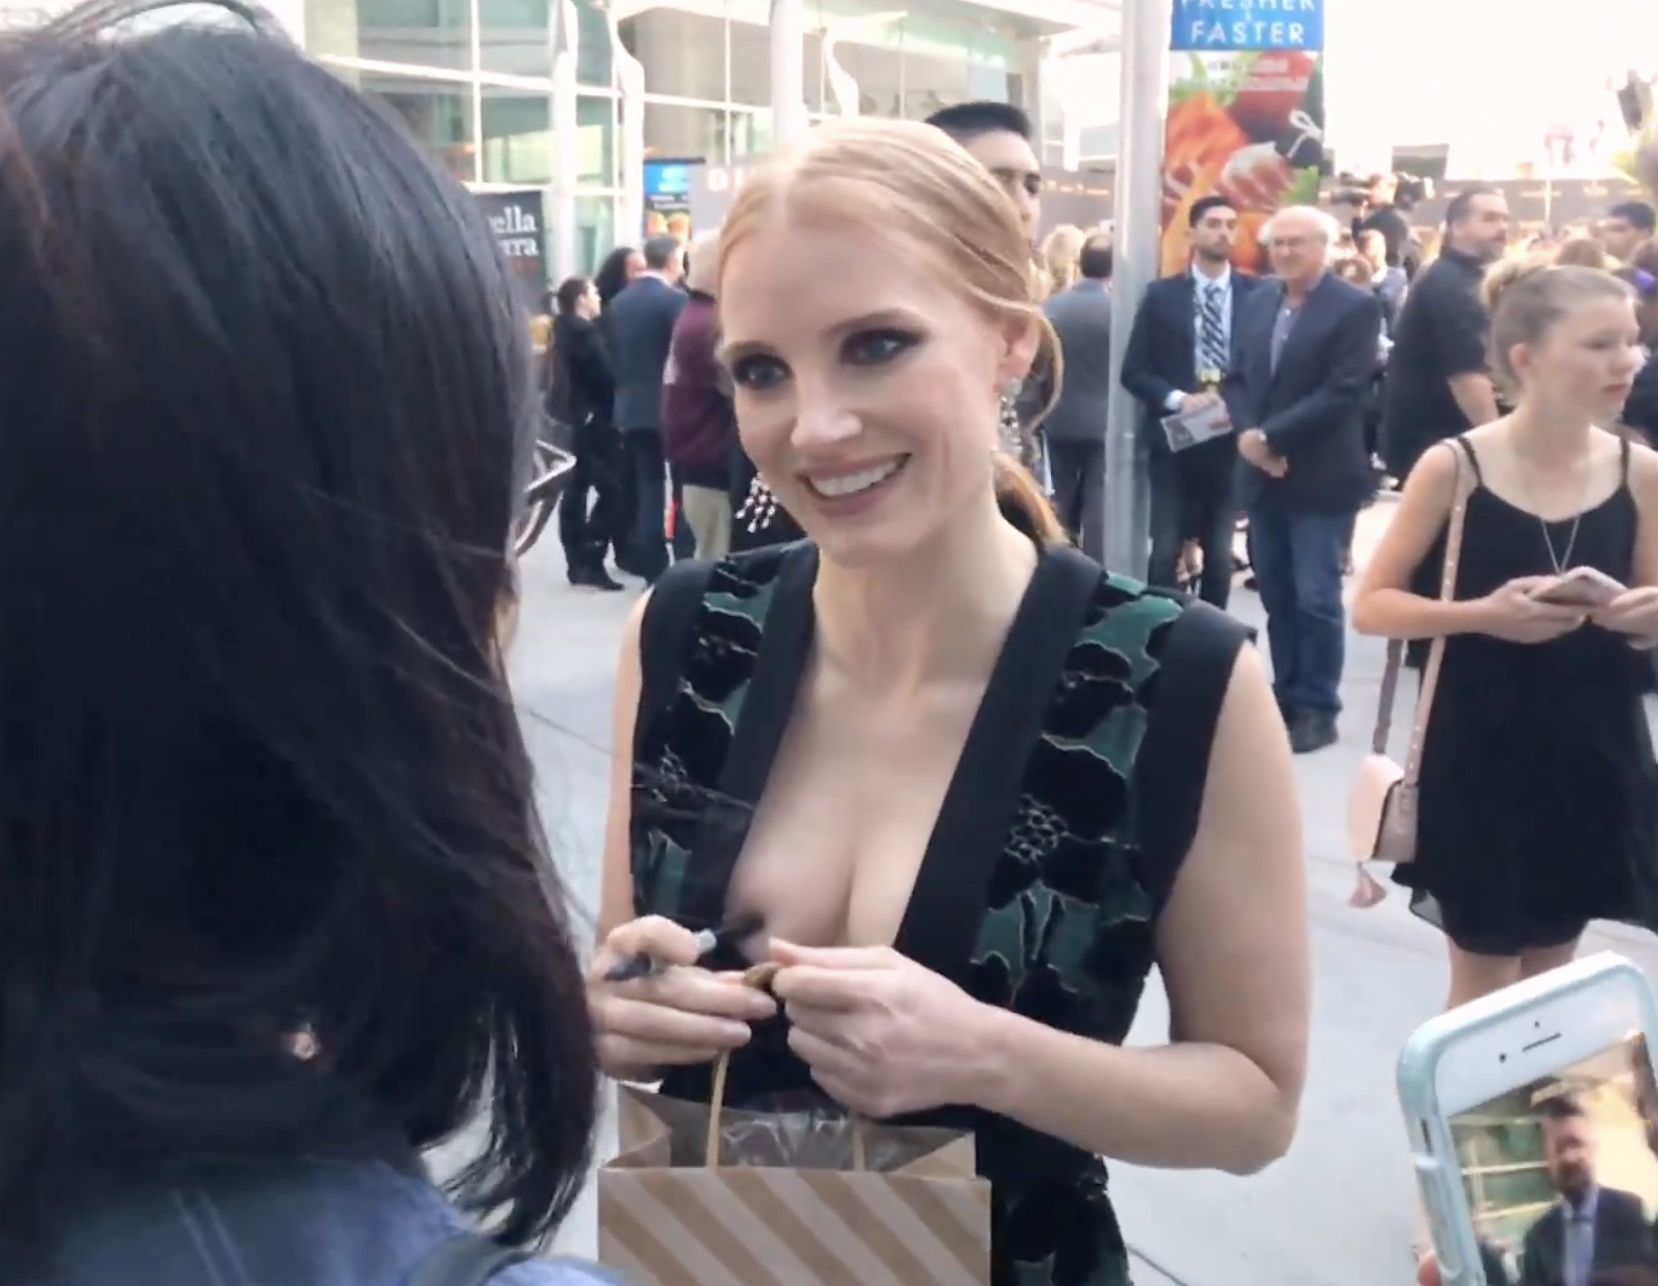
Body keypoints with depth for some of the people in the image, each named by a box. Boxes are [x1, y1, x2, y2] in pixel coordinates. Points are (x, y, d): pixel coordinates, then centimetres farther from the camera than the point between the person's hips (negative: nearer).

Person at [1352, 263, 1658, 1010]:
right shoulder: (1454, 467, -11)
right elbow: (1370, 606, -8)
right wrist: (1482, 615, -22)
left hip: (1593, 756, 4)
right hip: (1480, 758, -3)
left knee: (1550, 982, 15)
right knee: (1483, 987, 6)